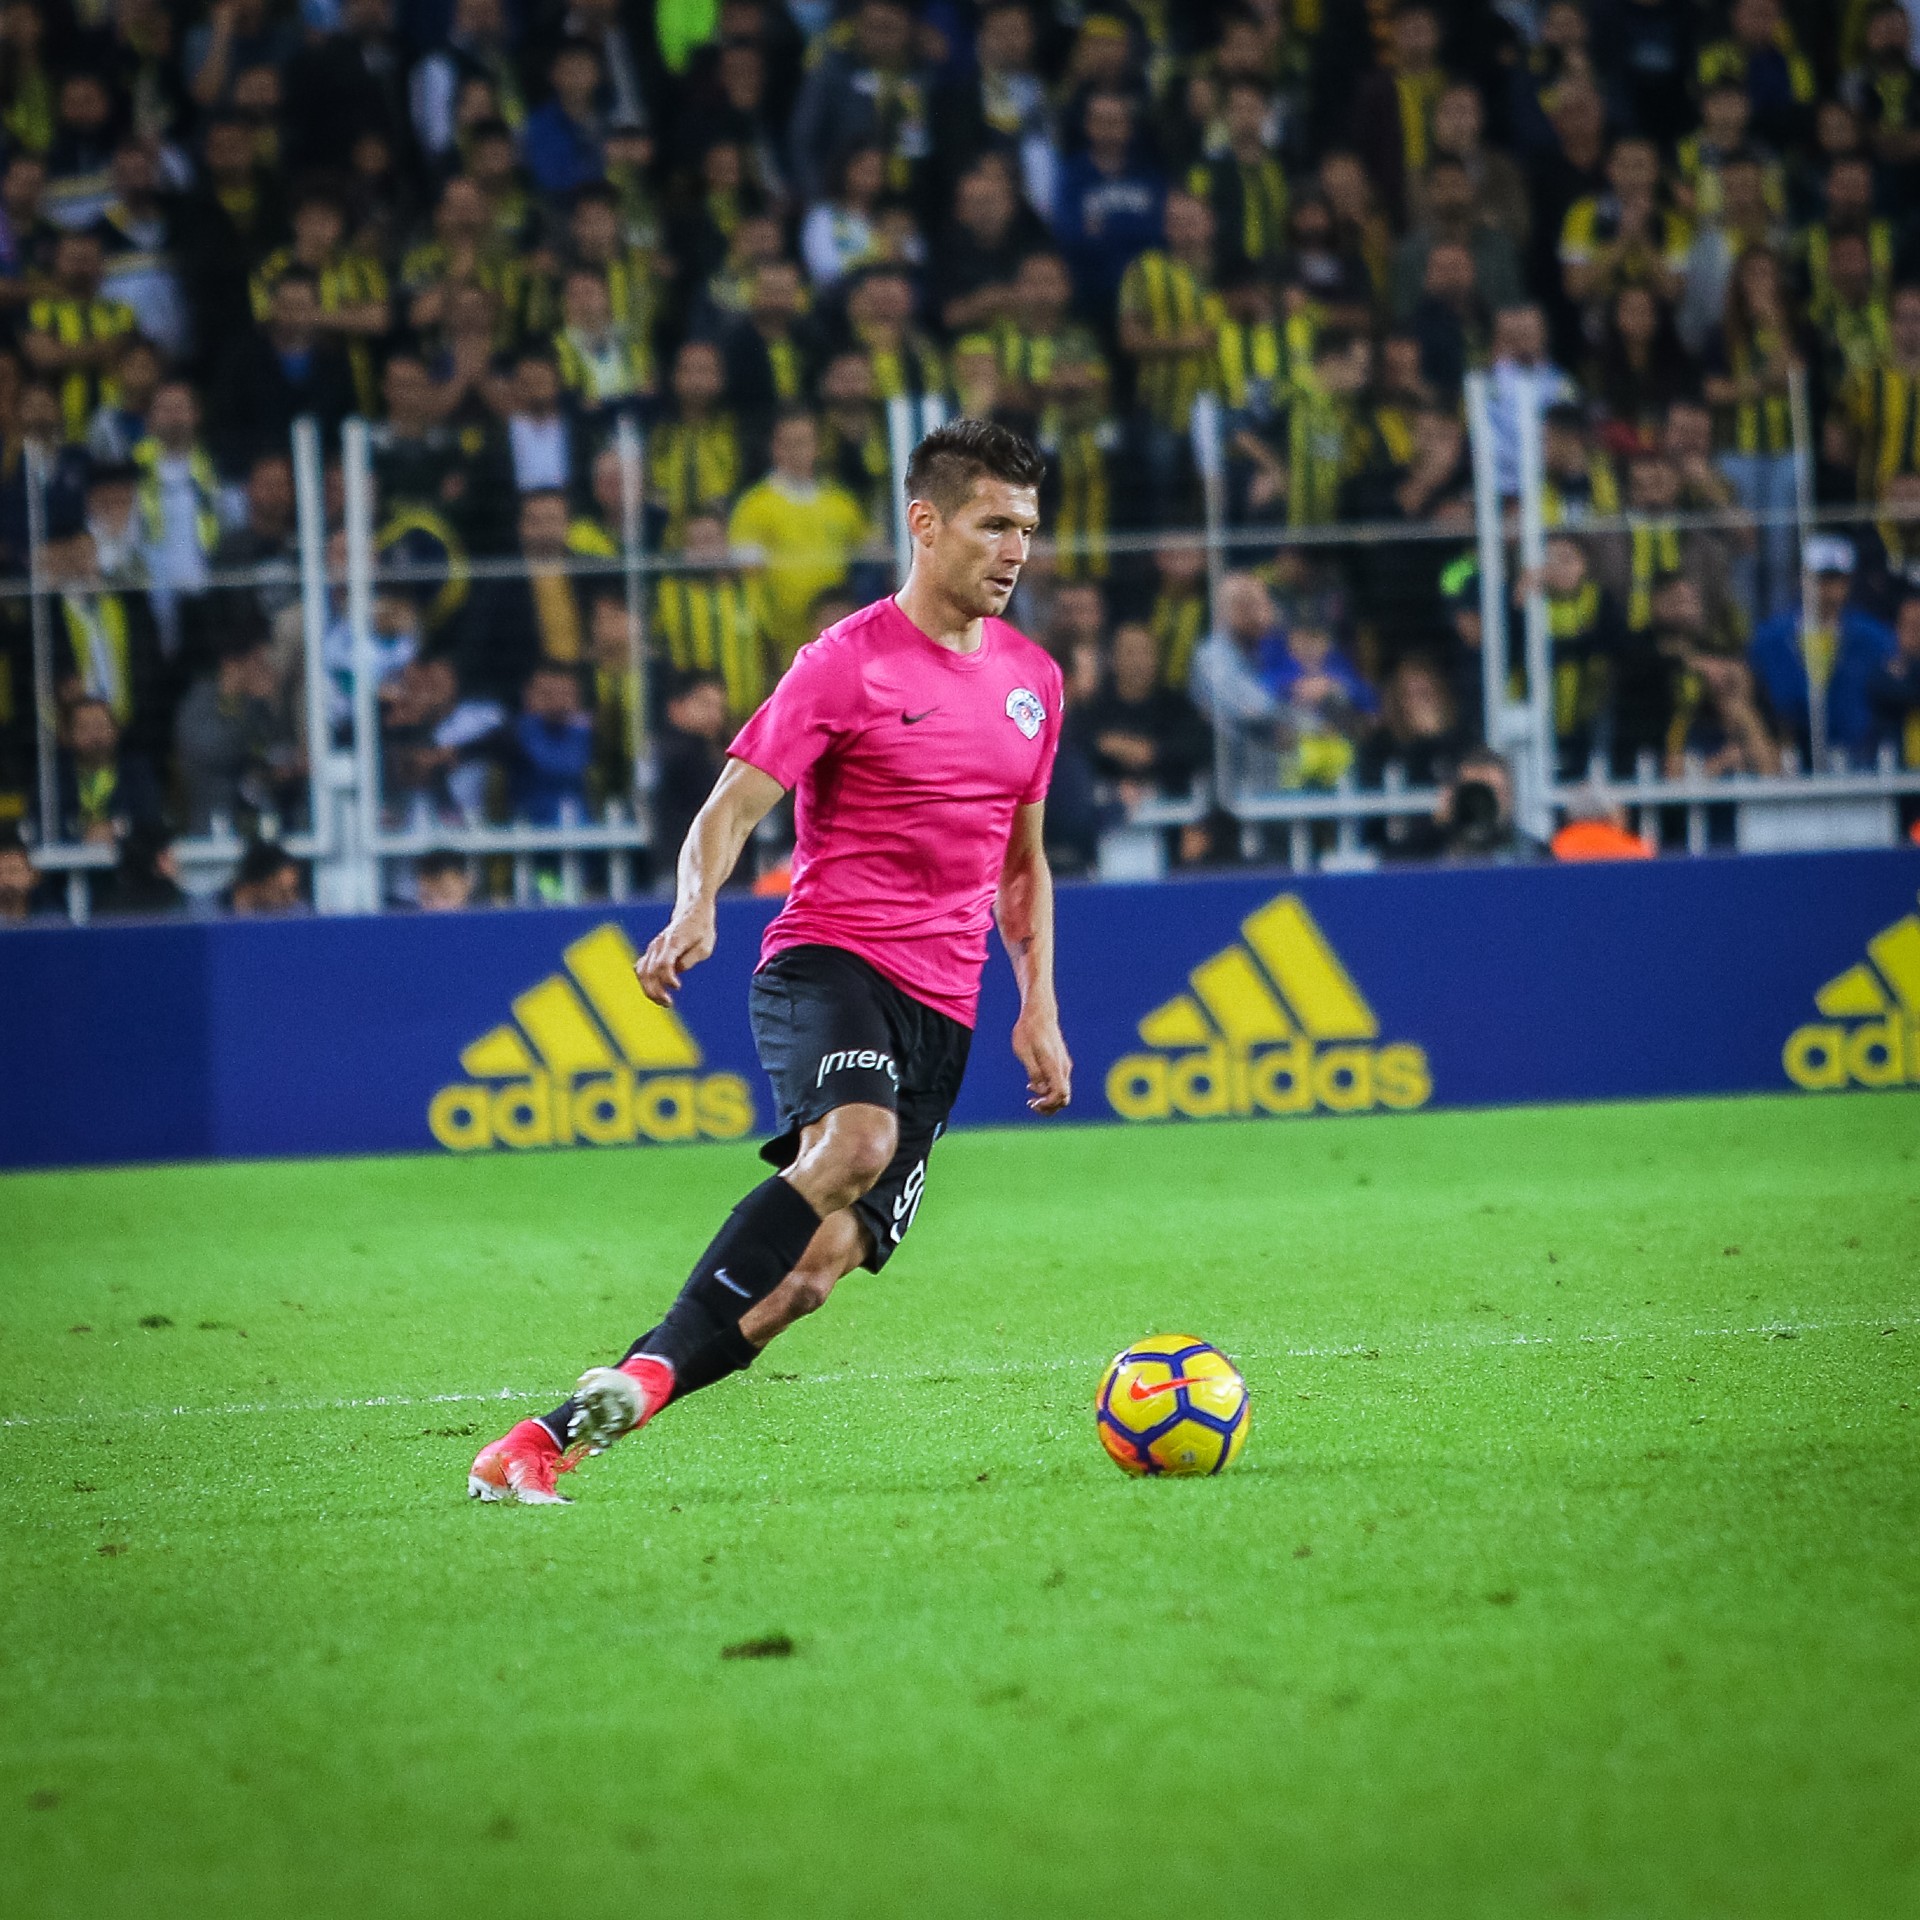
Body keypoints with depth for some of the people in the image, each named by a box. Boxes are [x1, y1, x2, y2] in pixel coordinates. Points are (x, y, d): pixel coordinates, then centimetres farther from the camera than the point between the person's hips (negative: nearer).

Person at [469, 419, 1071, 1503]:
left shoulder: (1032, 679, 16)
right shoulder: (849, 663, -3)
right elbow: (731, 811, -9)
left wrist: (1039, 1007, 18)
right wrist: (696, 909, -28)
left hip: (941, 1007, 5)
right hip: (828, 959, -5)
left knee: (821, 1264, -11)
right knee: (854, 1141, -36)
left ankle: (559, 1435, -10)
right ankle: (642, 1374, -32)